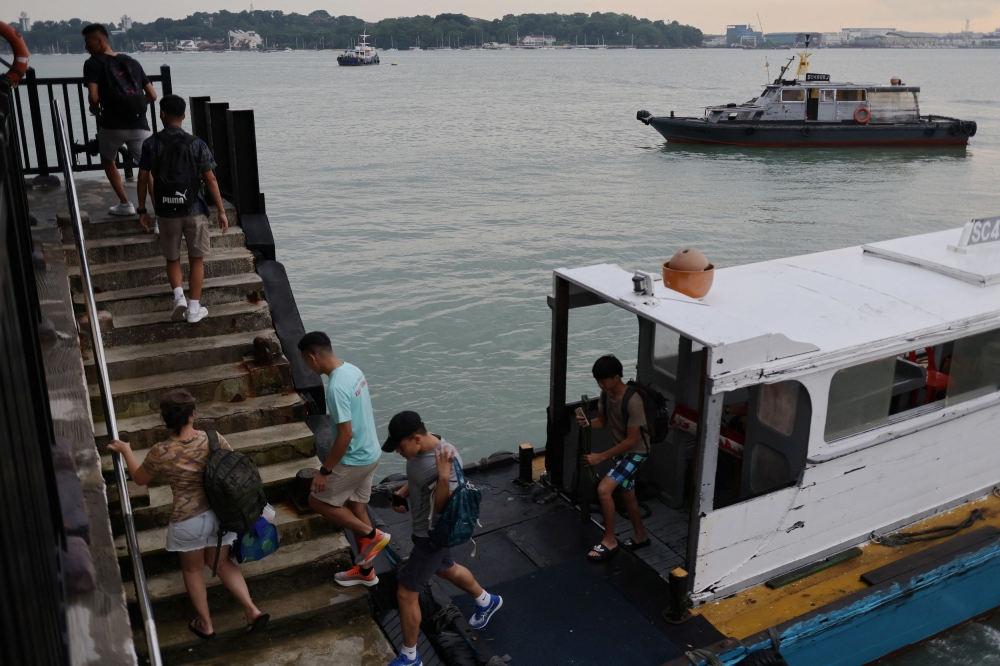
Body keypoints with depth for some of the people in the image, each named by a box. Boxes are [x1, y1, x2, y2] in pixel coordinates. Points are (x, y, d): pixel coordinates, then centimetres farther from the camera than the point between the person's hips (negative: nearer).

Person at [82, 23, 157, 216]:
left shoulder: (93, 64, 0)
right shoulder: (132, 62, 16)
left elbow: (93, 96, -13)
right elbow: (152, 96, 14)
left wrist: (95, 109, 8)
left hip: (112, 125, -3)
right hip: (138, 125, 3)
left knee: (108, 161, 24)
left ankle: (125, 204, 23)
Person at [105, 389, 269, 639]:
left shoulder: (160, 453, -17)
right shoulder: (213, 439, -13)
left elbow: (140, 479, 4)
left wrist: (125, 450, 18)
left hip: (188, 521, -3)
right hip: (220, 514, 3)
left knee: (192, 569, 22)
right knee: (221, 562, 24)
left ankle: (205, 624, 34)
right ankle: (252, 610, 14)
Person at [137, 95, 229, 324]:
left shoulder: (151, 144, -2)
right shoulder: (196, 144, -5)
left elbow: (143, 179, 0)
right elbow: (210, 180, -5)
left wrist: (142, 210, 10)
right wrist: (221, 211, 1)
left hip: (166, 211, 1)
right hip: (194, 209, -1)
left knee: (172, 259, 17)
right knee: (196, 259, 10)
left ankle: (179, 296, -4)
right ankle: (195, 308, 10)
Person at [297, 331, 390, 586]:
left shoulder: (336, 387, -27)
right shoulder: (353, 370, 3)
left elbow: (346, 435, -28)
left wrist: (324, 470, -18)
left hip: (354, 459, -9)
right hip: (369, 453, 9)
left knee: (318, 500, 9)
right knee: (356, 507, 19)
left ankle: (372, 535, 9)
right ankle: (365, 571, 31)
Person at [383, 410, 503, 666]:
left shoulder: (447, 460, -33)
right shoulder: (419, 449, -7)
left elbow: (441, 508, -28)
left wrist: (444, 476, -43)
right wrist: (401, 494, -5)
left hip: (434, 534, -9)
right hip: (424, 528, 9)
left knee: (405, 593, 1)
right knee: (447, 569, 31)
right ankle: (487, 602, 57)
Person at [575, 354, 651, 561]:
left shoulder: (633, 401, -30)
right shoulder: (606, 393, -6)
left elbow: (631, 440, -27)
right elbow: (602, 422, 6)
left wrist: (601, 457, -26)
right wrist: (587, 422, -17)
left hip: (635, 451, -9)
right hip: (621, 450, 9)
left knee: (603, 489, -18)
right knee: (627, 494, 21)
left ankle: (609, 541, -3)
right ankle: (640, 535, 42)